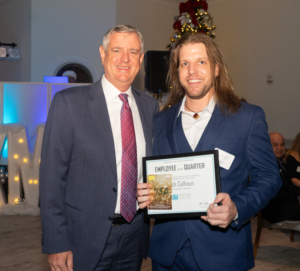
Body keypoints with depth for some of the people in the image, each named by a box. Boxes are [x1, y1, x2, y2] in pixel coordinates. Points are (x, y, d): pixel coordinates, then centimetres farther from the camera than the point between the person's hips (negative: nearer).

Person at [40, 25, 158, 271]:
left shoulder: (150, 106, 5)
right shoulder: (68, 102, -9)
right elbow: (52, 176, -11)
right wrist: (56, 244, -13)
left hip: (135, 236, 4)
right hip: (86, 239, -4)